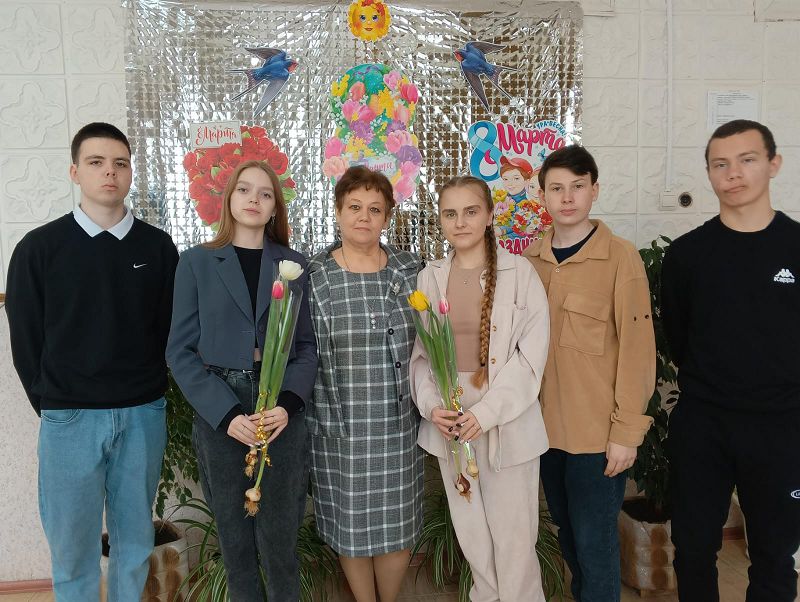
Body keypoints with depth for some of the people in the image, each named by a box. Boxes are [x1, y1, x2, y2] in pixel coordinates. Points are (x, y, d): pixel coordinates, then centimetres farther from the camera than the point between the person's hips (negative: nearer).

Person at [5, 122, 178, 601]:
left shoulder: (158, 247, 3)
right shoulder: (40, 247, -1)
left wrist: (147, 396, 1)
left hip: (143, 416, 1)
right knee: (73, 548, 9)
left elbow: (170, 328, 5)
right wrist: (52, 407, 2)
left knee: (135, 542, 13)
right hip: (69, 419, -1)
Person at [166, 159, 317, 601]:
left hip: (281, 411, 0)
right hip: (219, 415, 0)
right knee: (234, 536, 11)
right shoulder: (196, 263, 2)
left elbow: (308, 345, 3)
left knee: (279, 536, 5)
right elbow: (181, 350, -2)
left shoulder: (294, 265, 5)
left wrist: (289, 403, -14)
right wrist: (226, 413, -14)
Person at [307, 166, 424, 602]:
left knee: (397, 526, 11)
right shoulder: (314, 277, -3)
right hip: (339, 426, -1)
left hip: (398, 424, 1)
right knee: (351, 528, 12)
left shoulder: (409, 272, 2)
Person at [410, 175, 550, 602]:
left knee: (513, 535, 5)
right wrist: (431, 404, -12)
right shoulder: (429, 278, 4)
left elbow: (531, 353, -10)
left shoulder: (519, 272, -6)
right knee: (470, 532, 17)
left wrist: (487, 411, -17)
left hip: (506, 422, -3)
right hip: (449, 421, 4)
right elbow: (419, 353, 4)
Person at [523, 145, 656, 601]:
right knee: (567, 532, 20)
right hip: (547, 426, 5)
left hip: (599, 430, -5)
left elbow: (637, 347, -11)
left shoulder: (621, 258, -10)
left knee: (595, 540, 5)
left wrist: (627, 430, -12)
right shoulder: (531, 260, 4)